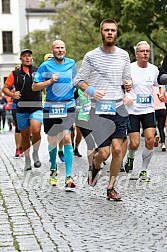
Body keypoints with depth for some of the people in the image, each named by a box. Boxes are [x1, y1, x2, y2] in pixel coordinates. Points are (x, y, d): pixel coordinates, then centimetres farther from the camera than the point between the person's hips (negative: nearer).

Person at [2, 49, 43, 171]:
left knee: (36, 131, -22)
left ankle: (36, 154, 2)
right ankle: (27, 160, 25)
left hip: (36, 107, -1)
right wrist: (12, 94, -11)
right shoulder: (15, 74, 5)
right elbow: (5, 88, 8)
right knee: (25, 135, 9)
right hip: (21, 108, 1)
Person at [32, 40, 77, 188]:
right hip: (50, 107, 0)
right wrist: (50, 81, -13)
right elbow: (34, 87, -1)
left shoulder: (71, 64, 7)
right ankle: (53, 170, 36)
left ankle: (69, 177, -12)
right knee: (52, 141, 9)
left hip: (68, 106, 0)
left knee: (67, 138, -14)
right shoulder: (45, 66, 0)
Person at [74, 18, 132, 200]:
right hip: (99, 110, -3)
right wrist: (90, 90, -15)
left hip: (119, 108, 3)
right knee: (104, 153, -7)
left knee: (117, 150, -4)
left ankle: (111, 187, 12)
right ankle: (95, 166, 29)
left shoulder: (123, 55, 9)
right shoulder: (91, 56, -1)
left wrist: (128, 84, -4)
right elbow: (79, 80, 5)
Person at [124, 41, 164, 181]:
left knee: (150, 140, -11)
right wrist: (125, 97, -15)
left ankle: (144, 171, 5)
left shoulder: (154, 69, 4)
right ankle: (130, 157, 32)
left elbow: (159, 84, 22)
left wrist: (161, 94, 2)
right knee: (134, 144, -5)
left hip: (148, 110, 3)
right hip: (132, 110, -3)